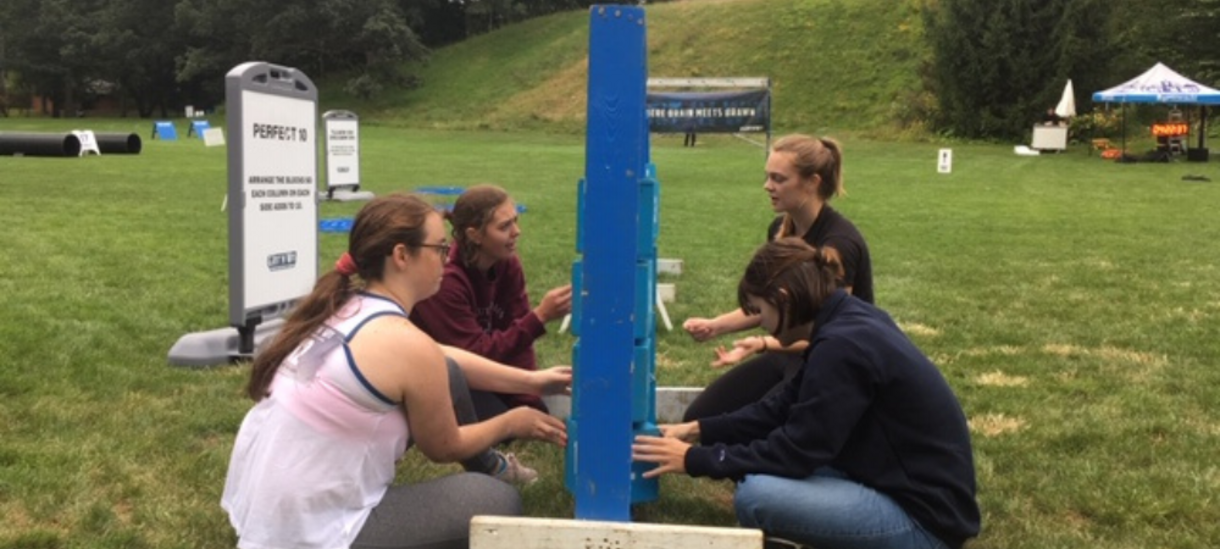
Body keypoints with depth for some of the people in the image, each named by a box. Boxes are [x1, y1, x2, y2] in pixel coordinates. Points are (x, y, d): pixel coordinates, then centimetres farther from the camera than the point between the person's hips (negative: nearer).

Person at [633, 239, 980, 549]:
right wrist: (701, 430, 11)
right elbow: (782, 408, 13)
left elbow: (796, 451, -20)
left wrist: (695, 460, -11)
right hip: (898, 486, 9)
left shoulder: (843, 347, -24)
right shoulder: (849, 322, 6)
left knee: (755, 496, -23)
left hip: (925, 518, -9)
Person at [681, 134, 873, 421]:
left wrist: (763, 344, -39)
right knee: (699, 418, -5)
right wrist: (715, 325, -5)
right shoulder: (780, 229, 0)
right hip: (791, 353, 7)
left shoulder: (839, 242, -24)